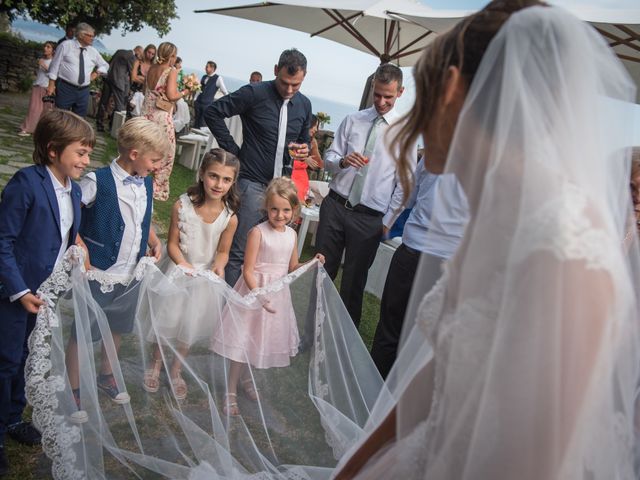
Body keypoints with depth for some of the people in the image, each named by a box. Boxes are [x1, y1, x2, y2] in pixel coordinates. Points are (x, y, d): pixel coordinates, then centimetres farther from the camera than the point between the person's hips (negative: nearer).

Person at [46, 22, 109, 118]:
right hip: (65, 88, -4)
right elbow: (55, 65, -1)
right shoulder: (65, 45, -2)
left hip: (83, 91, 4)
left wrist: (96, 73, 7)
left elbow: (105, 65, 26)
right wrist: (51, 85, -6)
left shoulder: (93, 52, 10)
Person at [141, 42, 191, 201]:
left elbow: (146, 88, 16)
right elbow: (171, 96, -19)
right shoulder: (171, 71, -11)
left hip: (147, 113, 6)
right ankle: (158, 189, 12)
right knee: (165, 154, 7)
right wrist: (184, 92, -2)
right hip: (162, 116, -6)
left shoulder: (151, 69, 7)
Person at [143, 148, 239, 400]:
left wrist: (218, 265, -25)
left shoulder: (229, 218, -18)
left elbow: (223, 251, -5)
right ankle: (155, 365, 41)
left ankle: (176, 370, 42)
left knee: (190, 327, 17)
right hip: (180, 270, -1)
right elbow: (173, 243, -13)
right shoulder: (182, 205, -20)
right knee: (166, 318, 12)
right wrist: (183, 264, -28)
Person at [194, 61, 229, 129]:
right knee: (196, 122, 11)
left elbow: (225, 92, -5)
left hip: (207, 104, -6)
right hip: (198, 102, 6)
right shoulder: (204, 77, 10)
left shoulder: (218, 78, -7)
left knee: (202, 124, -6)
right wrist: (195, 99, 14)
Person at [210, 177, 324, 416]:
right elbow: (248, 271, -19)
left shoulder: (291, 234, 1)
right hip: (255, 290, -6)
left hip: (277, 294, 6)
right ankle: (231, 392, 18)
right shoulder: (258, 232, -18)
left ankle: (246, 378, 44)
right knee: (243, 340, 2)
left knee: (263, 339, 20)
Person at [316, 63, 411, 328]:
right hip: (335, 205, 3)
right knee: (322, 269, 9)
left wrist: (388, 221, -5)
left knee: (354, 281, 9)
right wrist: (343, 161, -17)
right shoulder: (352, 120, 6)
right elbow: (328, 159, 6)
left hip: (369, 218, -2)